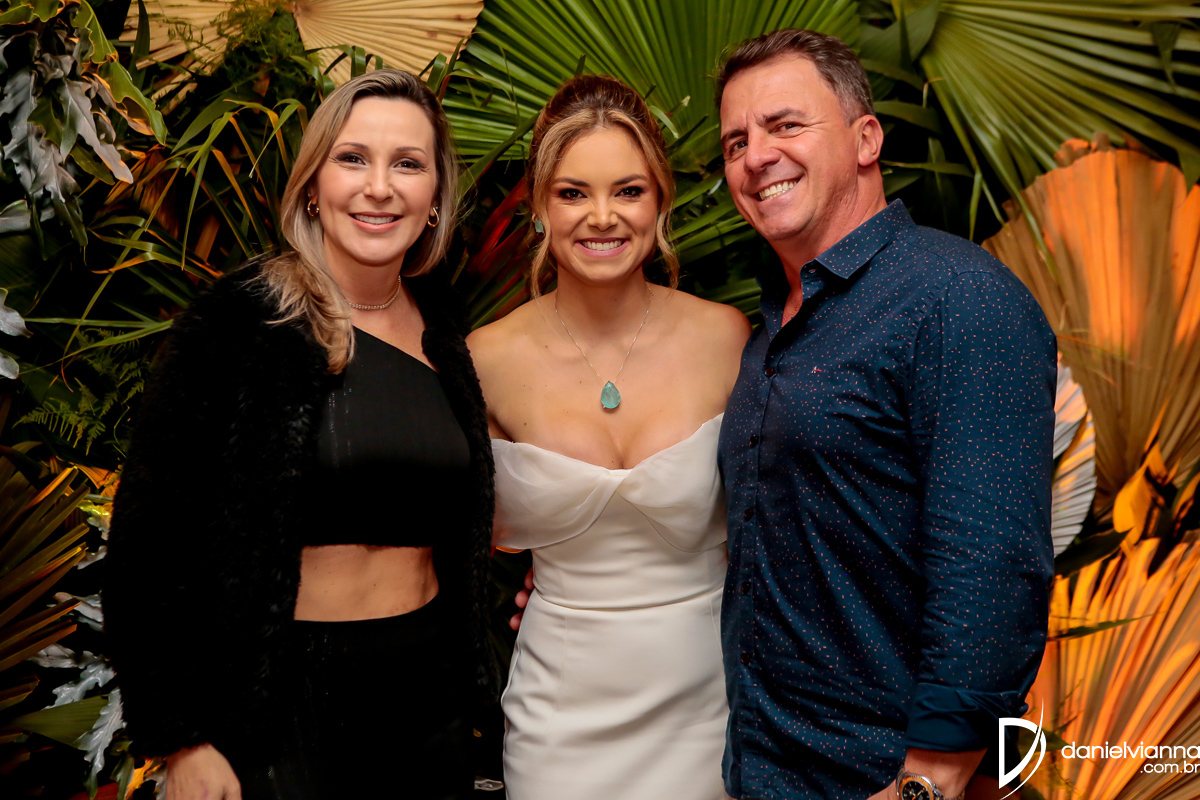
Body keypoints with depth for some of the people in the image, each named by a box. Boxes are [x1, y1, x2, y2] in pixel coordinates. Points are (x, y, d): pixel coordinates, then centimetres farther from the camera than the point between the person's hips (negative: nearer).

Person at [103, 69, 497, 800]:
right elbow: (148, 539, -11)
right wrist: (180, 741, -13)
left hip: (427, 691, 5)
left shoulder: (445, 335, 4)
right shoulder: (239, 323, -11)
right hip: (279, 702, -5)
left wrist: (466, 685, 11)